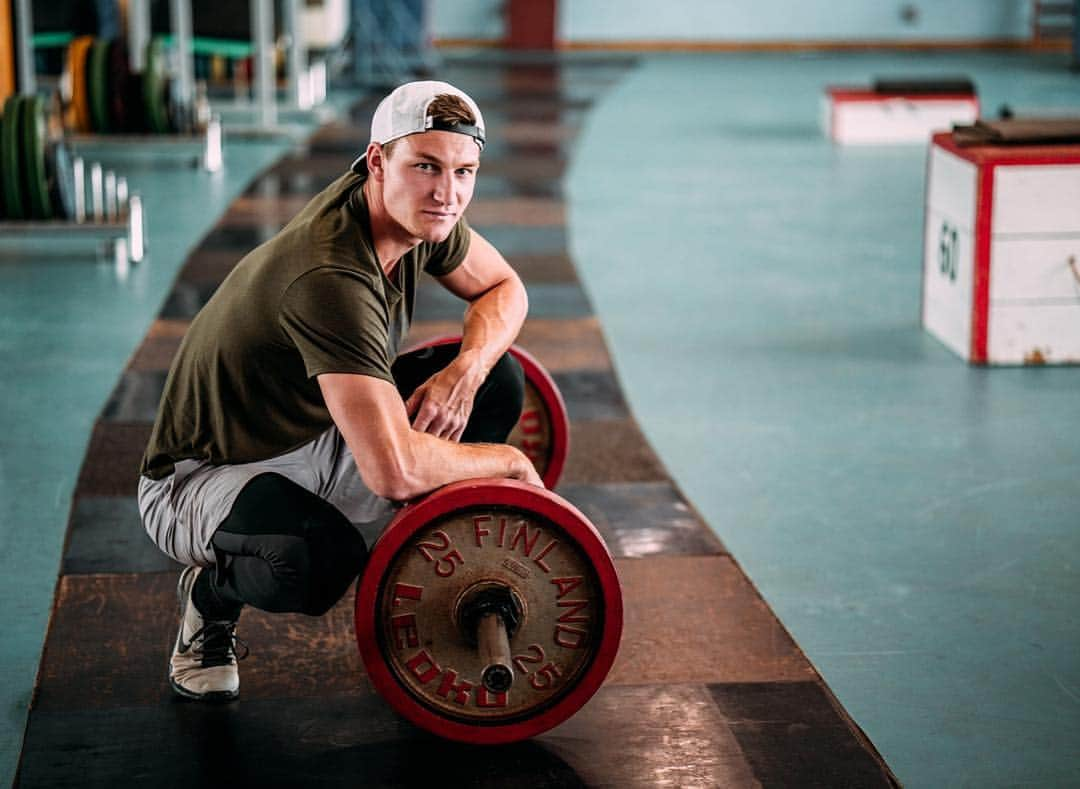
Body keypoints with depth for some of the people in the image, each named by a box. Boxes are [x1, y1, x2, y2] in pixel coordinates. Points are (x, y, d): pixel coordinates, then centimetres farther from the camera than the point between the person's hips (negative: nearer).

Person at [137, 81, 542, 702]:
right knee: (320, 557, -41)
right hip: (207, 477, -8)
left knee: (499, 379, -4)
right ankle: (213, 597, -5)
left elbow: (504, 289, 11)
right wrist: (509, 461, -23)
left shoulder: (416, 210, -9)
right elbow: (394, 469, -42)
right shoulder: (331, 277, -35)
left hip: (318, 448, 8)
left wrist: (465, 371, -12)